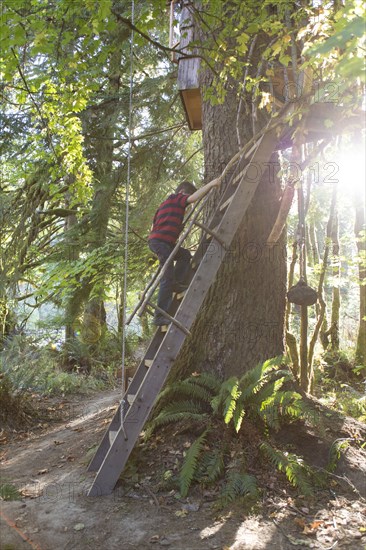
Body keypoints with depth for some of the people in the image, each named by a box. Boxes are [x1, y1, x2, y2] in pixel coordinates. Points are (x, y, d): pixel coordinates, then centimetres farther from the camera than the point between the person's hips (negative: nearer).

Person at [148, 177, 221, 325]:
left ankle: (177, 283, 8)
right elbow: (195, 197, -18)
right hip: (161, 241, -10)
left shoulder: (165, 203, 26)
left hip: (154, 240, 10)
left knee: (185, 255, 23)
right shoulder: (177, 198, 1)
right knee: (168, 278, -10)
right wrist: (211, 184, -14)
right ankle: (159, 316, -10)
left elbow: (153, 225, 27)